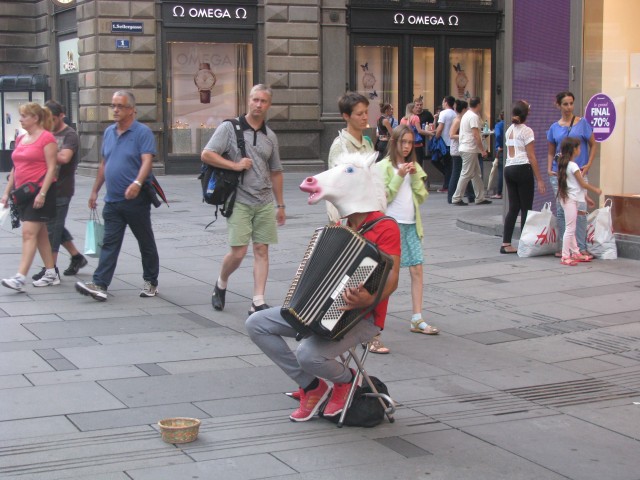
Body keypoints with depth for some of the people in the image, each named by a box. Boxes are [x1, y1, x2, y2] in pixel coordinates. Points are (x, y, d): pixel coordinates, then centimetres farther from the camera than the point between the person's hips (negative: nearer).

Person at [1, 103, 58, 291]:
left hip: (40, 192, -8)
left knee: (29, 233, -13)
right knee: (39, 233, 12)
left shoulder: (46, 138, -10)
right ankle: (51, 274, 19)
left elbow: (51, 168, -14)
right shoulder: (20, 139, 14)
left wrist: (42, 194, -20)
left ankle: (20, 277, -18)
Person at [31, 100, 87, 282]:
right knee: (55, 226, 14)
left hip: (61, 190, -8)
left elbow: (64, 157, -26)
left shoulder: (70, 135, -10)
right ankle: (77, 257, 27)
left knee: (53, 227, -5)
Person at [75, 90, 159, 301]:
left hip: (136, 200, -5)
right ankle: (100, 285, -7)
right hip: (112, 201, 5)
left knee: (146, 243, 8)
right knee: (109, 244, -1)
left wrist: (137, 183, -35)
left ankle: (151, 282, 20)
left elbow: (147, 161, -19)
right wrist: (95, 191, 20)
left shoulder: (143, 132, -8)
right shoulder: (109, 132, 13)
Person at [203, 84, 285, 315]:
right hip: (239, 201, -4)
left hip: (264, 202, 4)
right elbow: (206, 155, -8)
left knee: (261, 250, 1)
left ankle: (258, 302, 4)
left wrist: (280, 205, 18)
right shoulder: (230, 128, -2)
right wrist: (235, 165, -13)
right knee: (238, 252, -8)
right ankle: (221, 284, 21)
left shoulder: (270, 136, 13)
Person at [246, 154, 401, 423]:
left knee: (309, 354, -35)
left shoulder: (384, 227, -13)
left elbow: (391, 280, -22)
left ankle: (346, 379, 2)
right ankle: (312, 387, 2)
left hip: (361, 318, -9)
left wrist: (368, 300, -41)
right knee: (256, 324, -3)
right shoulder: (344, 228, 14)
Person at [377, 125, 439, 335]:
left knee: (417, 270, 1)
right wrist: (399, 176, -15)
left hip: (411, 224, 5)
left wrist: (415, 176, -4)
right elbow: (384, 196, -10)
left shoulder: (414, 167, 14)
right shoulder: (384, 167, -4)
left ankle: (417, 319, 3)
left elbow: (422, 196, 9)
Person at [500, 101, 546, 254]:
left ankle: (506, 244, 5)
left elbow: (510, 152, 13)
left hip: (508, 169, 7)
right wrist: (539, 180, -7)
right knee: (526, 208, -1)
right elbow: (531, 157, -8)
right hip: (522, 169, -7)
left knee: (513, 208, 8)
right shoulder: (526, 131, -6)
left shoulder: (509, 130, 15)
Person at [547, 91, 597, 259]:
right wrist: (549, 168, 1)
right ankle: (562, 247, 12)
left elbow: (593, 145, 6)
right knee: (561, 211, 5)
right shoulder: (554, 128, 9)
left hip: (578, 172, -3)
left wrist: (588, 165, -5)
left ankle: (581, 248, -2)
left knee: (579, 210, -7)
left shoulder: (582, 123, 3)